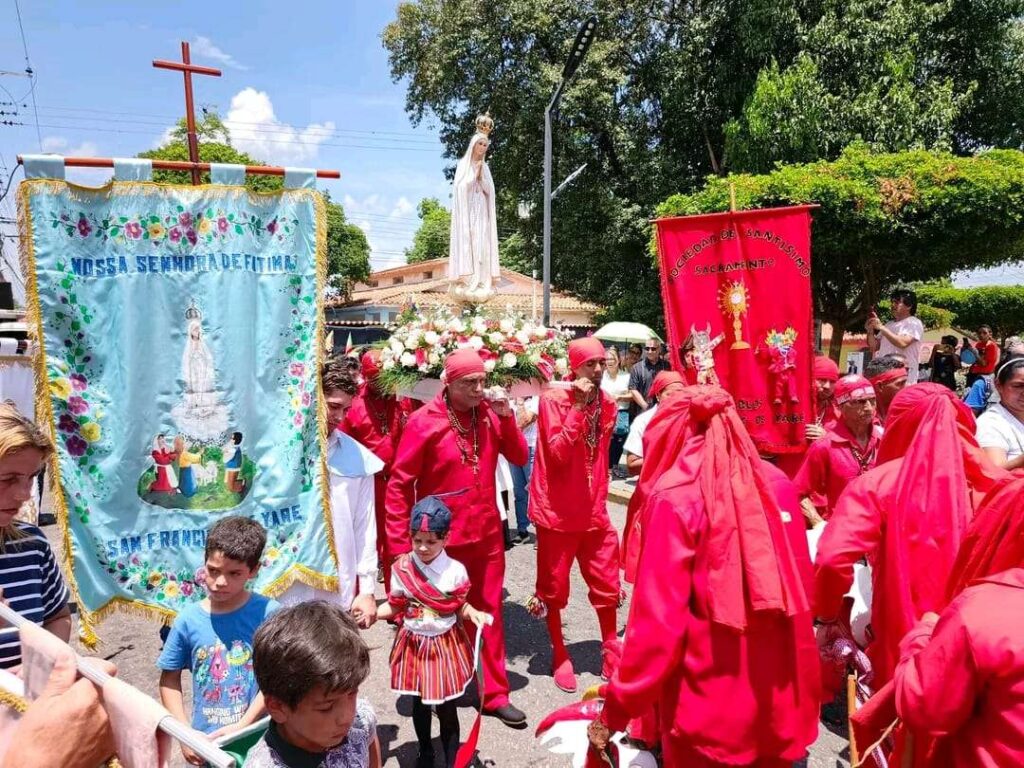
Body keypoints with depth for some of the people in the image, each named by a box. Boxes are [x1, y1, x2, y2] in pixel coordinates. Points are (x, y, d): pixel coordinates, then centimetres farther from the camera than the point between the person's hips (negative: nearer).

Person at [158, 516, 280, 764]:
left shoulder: (268, 613, -16)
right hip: (206, 742, 2)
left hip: (258, 737, -2)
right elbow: (169, 679, 1)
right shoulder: (188, 619, -9)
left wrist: (242, 726, -15)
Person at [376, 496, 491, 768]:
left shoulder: (455, 571, -14)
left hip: (446, 645, -2)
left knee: (446, 707, 9)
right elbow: (395, 605, -1)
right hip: (414, 644, 2)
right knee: (419, 703, 19)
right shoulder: (402, 568, -10)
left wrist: (474, 613, -22)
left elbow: (460, 605, -3)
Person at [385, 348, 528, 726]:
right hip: (442, 538, -4)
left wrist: (506, 417, -14)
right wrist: (400, 543, -14)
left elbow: (519, 458, 1)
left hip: (487, 534, 4)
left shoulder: (489, 413, -1)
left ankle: (495, 693, 28)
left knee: (489, 612, 13)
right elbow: (399, 484, -12)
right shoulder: (424, 421, -15)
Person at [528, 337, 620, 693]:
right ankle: (559, 656, 28)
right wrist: (578, 406, -25)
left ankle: (610, 650, 32)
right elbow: (557, 454, -22)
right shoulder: (553, 400, -12)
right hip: (557, 511, -4)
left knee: (607, 585, 10)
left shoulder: (607, 405, 5)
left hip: (594, 510, 5)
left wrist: (599, 498, 15)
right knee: (554, 588, 9)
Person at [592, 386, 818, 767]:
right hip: (775, 688, 5)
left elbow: (659, 616, -18)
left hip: (708, 698, -5)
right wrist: (801, 688, 17)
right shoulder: (770, 482, 0)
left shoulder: (675, 497, -15)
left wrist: (616, 709, -10)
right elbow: (797, 588, 5)